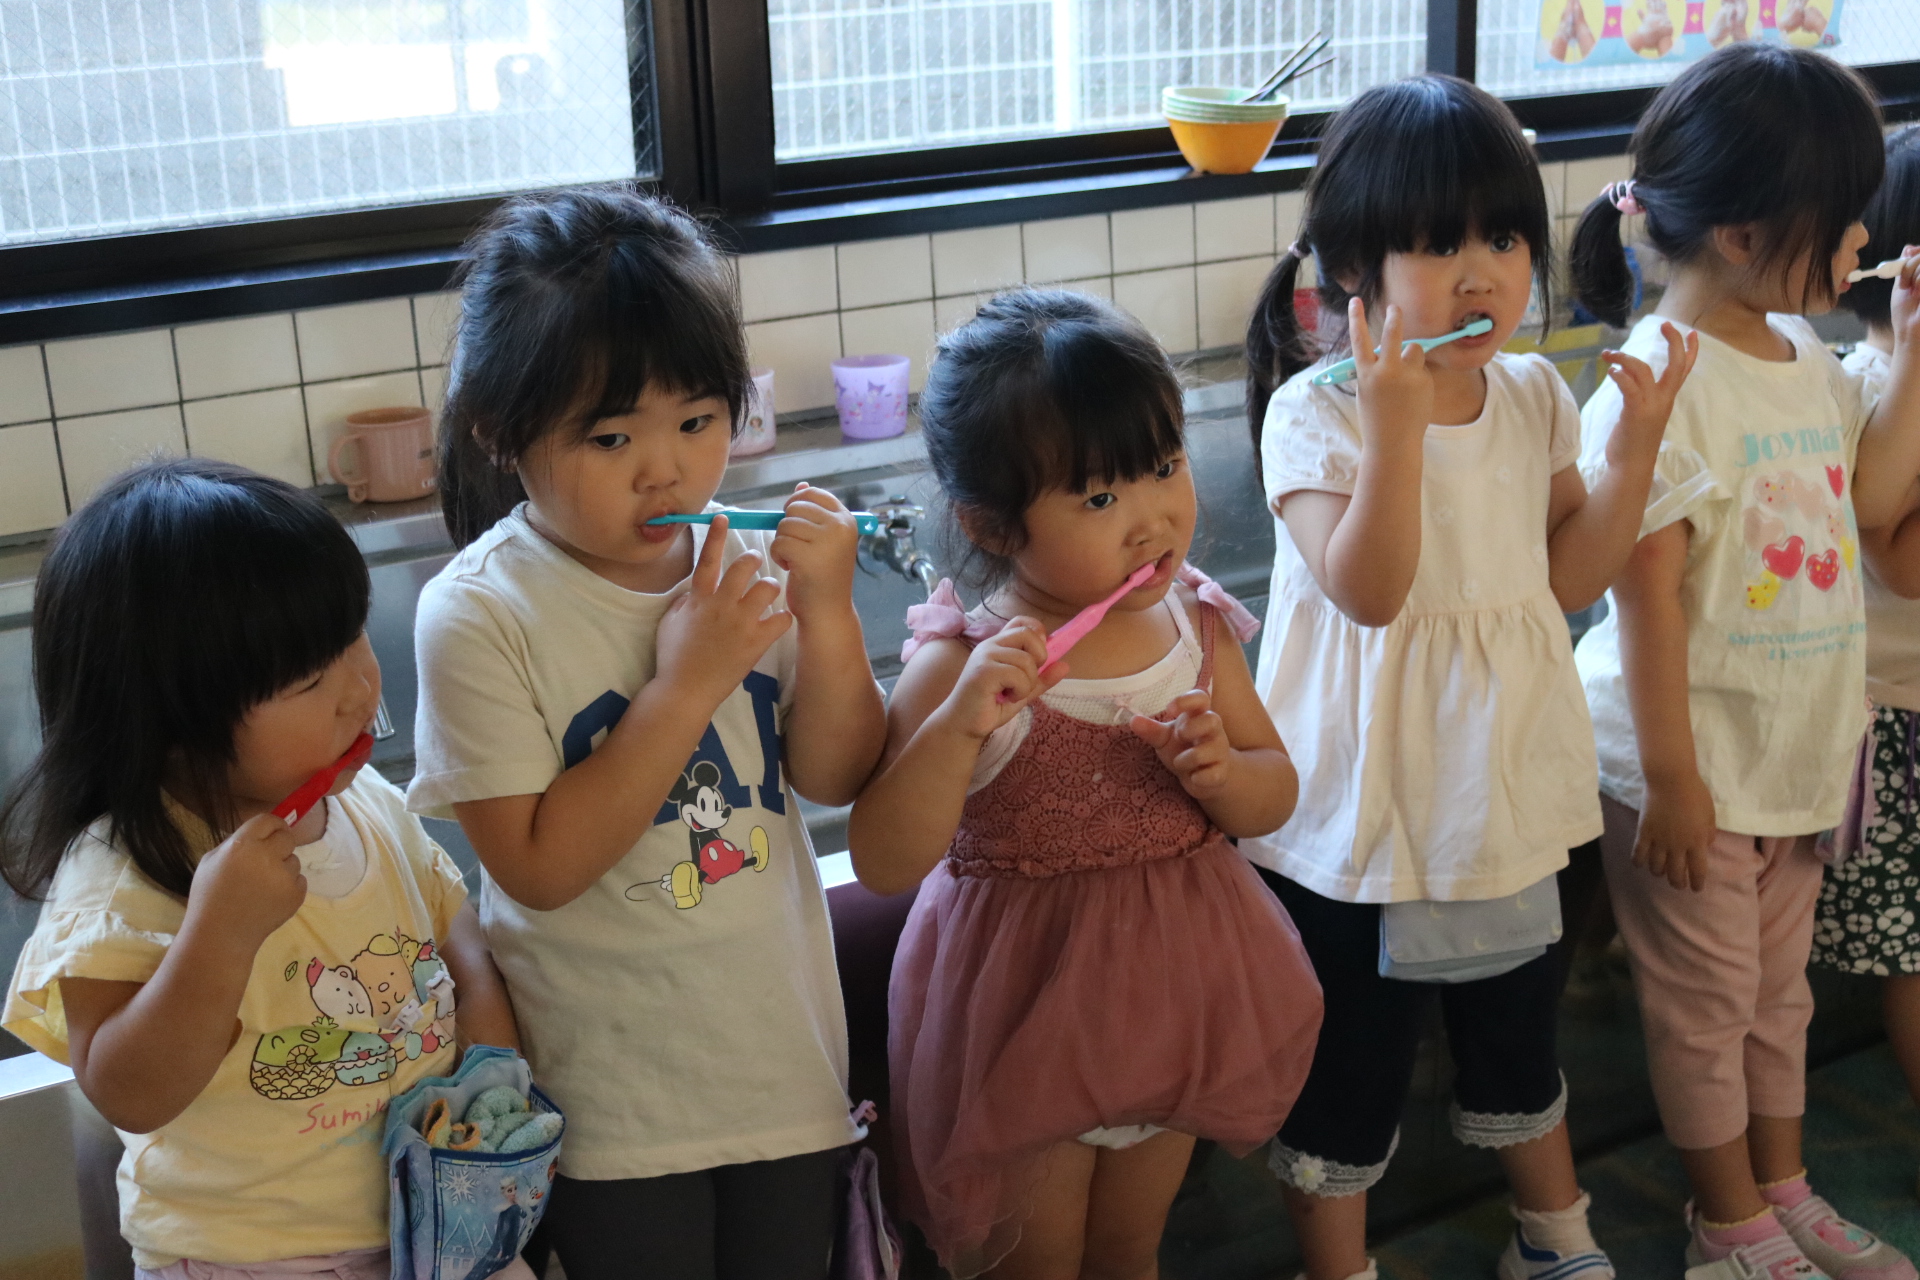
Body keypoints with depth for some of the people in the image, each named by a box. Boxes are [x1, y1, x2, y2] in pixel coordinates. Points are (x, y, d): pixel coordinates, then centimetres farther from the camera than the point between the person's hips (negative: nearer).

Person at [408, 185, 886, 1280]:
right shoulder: (480, 615, -18)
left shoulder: (747, 559, -6)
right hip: (613, 1084, -4)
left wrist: (826, 612, -18)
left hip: (784, 1034, 4)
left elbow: (836, 780, -3)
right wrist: (685, 685, -26)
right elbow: (539, 866, -20)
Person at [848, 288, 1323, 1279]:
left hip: (1169, 992, 5)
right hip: (1025, 1008, -4)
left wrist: (1221, 772, -20)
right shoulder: (960, 666, -21)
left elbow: (1274, 797, 3)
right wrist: (960, 723, -38)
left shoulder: (1194, 627, -7)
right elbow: (883, 865, -26)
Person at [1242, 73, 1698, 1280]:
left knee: (1520, 1042, 26)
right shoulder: (1315, 410, -17)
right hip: (1362, 809, -5)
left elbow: (1568, 577, 5)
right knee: (1349, 1073, 10)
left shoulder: (1535, 397, 1)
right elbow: (1367, 590, -27)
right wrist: (1398, 416, -35)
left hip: (1505, 792, 5)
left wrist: (1635, 445, -7)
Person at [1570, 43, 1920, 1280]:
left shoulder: (1807, 357, 4)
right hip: (1698, 758, -8)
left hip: (1796, 747, 8)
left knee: (1778, 983, 22)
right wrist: (1668, 777, -18)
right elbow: (1648, 599, -21)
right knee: (1707, 999, 11)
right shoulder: (1662, 388, -23)